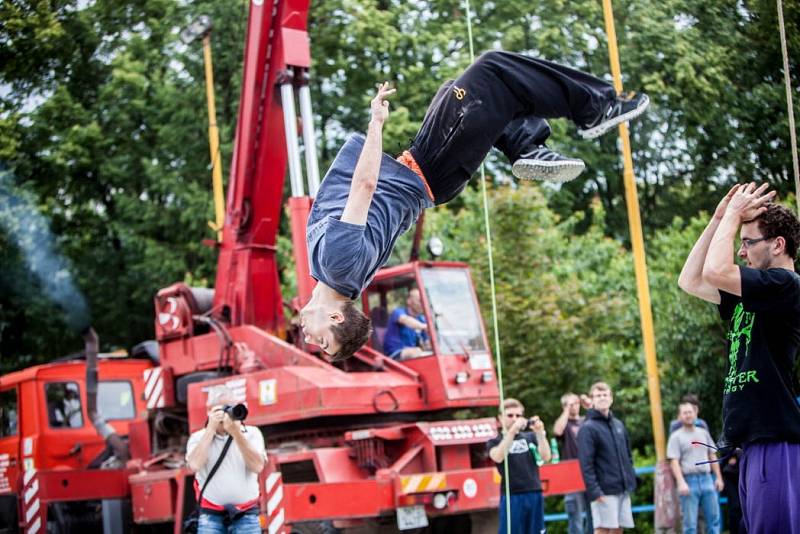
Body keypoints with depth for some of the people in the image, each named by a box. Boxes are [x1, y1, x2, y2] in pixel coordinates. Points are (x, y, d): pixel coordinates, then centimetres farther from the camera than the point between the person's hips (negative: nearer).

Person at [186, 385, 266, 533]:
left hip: (246, 515, 0)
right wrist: (211, 429, -11)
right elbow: (195, 465, -15)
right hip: (211, 515, 0)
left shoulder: (252, 433, 5)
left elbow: (257, 466, -10)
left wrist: (237, 433, -16)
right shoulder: (198, 437, 5)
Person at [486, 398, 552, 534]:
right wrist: (512, 431, -24)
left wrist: (540, 432, -16)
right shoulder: (495, 441, 6)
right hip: (512, 497, -3)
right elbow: (498, 457, -17)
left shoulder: (530, 437, 12)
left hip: (534, 495, 3)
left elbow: (546, 456, -3)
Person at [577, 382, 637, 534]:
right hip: (604, 491, -7)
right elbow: (586, 464, -15)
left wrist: (631, 480, 11)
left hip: (623, 489, 7)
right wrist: (594, 491, -21)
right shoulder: (588, 428, -8)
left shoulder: (618, 425, 15)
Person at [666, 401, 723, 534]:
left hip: (707, 479, 4)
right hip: (689, 481, -4)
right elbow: (674, 462, -5)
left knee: (714, 518, 4)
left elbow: (712, 456, 18)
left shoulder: (704, 433, 15)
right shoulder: (676, 436, 2)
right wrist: (681, 483, -16)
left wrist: (718, 477, 11)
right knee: (690, 523, -2)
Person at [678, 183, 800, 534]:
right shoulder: (749, 295, 18)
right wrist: (718, 220, 17)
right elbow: (690, 281, 23)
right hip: (754, 443, 10)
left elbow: (714, 272, -19)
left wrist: (733, 214, -4)